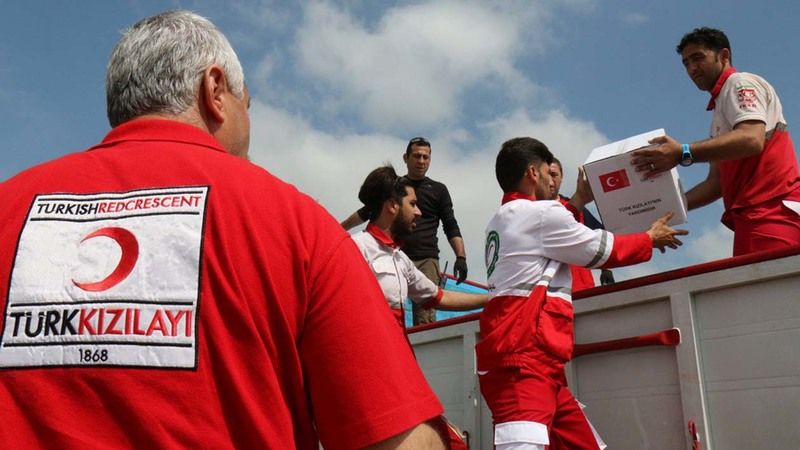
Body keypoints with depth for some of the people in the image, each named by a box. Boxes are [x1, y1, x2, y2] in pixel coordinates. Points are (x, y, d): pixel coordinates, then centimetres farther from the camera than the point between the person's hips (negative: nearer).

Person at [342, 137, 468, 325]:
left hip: (426, 261, -1)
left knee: (425, 321, -13)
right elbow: (365, 212, 26)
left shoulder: (438, 190, 14)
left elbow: (451, 227, 9)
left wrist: (461, 257, -5)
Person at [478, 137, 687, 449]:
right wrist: (650, 238, 22)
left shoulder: (500, 222, 21)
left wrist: (578, 201, 41)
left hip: (525, 357, 10)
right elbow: (604, 250, 5)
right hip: (523, 358, -10)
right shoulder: (540, 213, -5)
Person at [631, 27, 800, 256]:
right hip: (757, 217, 9)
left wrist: (684, 153, -27)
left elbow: (751, 139, -17)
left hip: (770, 213, -9)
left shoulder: (740, 83, 4)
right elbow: (717, 181, 24)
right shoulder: (720, 110, 30)